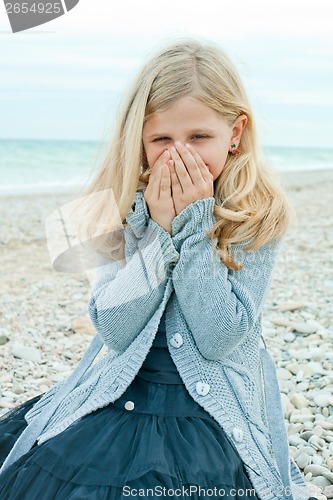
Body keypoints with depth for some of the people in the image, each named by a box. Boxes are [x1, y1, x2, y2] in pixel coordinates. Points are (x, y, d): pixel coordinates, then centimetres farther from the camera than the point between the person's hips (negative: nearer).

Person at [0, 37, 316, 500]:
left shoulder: (260, 214, -7)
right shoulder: (126, 209, -1)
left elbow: (220, 338, -14)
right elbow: (114, 330, -9)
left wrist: (195, 225, -18)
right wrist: (159, 232, -18)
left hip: (213, 406, -2)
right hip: (121, 391, 3)